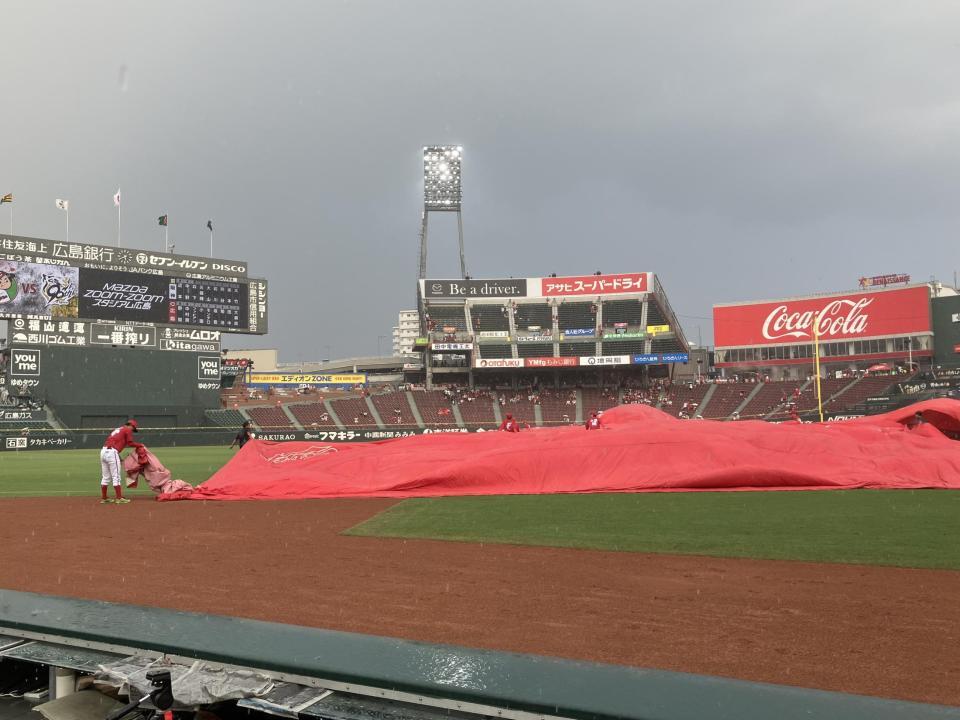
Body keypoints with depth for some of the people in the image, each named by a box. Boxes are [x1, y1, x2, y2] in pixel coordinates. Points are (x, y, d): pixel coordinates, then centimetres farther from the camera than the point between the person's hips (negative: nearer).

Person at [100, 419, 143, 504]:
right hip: (112, 452, -8)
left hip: (103, 451, 8)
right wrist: (140, 445, 12)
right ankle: (119, 498, -2)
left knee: (105, 477, 15)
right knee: (116, 477, -4)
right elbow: (130, 443, -5)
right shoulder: (128, 430, 4)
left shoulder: (118, 429, 28)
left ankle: (103, 498, 21)